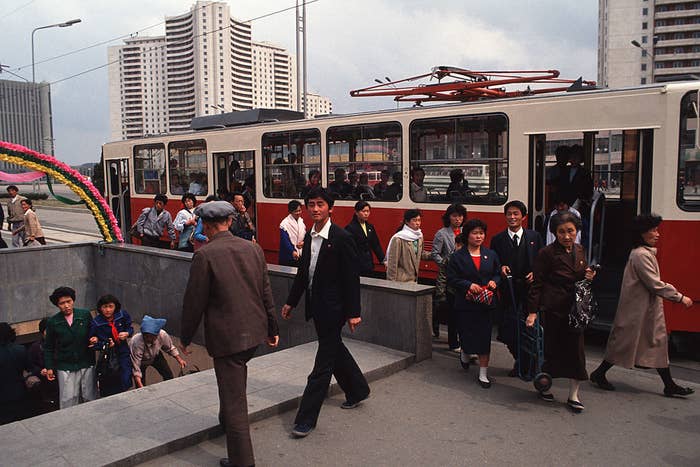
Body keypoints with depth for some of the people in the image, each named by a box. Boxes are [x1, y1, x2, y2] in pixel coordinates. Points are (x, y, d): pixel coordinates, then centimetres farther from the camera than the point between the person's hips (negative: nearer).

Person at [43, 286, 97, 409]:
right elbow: (49, 347, 6)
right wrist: (49, 367, 4)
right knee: (68, 401, 0)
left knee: (90, 398, 9)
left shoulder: (85, 315, -3)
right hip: (65, 367, -1)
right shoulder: (52, 322, -2)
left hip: (87, 364, 1)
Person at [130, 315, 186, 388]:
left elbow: (169, 348, -9)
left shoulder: (162, 335, -34)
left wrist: (179, 359, -18)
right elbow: (136, 369, -38)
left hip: (155, 356, 3)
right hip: (140, 361, -3)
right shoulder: (136, 343, -43)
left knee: (169, 376, 3)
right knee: (141, 387, -8)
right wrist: (140, 387, -46)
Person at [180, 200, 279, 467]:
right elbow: (266, 292, 8)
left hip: (226, 336, -6)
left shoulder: (204, 255, -15)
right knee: (234, 380, 30)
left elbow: (194, 302, -10)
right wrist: (272, 328, 18)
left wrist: (185, 338, 3)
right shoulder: (254, 249, 3)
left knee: (234, 397, 4)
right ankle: (227, 421, 51)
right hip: (255, 332, 7)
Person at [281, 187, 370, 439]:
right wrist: (291, 302, 17)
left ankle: (306, 418, 4)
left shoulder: (341, 238, -15)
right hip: (316, 305, 8)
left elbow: (351, 278, -15)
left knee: (323, 363, -2)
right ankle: (357, 390, 43)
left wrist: (353, 312, -15)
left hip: (332, 308, -8)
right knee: (334, 350, 22)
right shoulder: (309, 237, 7)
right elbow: (303, 272, 16)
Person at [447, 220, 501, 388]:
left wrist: (494, 282, -9)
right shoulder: (458, 257, -2)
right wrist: (468, 285, -17)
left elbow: (498, 273, 12)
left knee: (484, 338, 2)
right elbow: (451, 279, -5)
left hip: (485, 303, 2)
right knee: (467, 335, 4)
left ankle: (483, 374, 12)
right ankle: (464, 353, 41)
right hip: (465, 303, -2)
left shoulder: (491, 254, 7)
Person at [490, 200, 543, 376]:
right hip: (509, 290, 0)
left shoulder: (534, 237, 7)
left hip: (530, 289, 0)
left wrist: (535, 273, -9)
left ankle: (530, 362, 22)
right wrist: (500, 268, -12)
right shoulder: (497, 239, 6)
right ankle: (520, 360, 19)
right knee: (508, 329, -3)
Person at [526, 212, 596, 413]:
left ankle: (573, 396, 15)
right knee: (551, 349, 5)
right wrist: (532, 312, -15)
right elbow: (537, 284, -10)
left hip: (575, 309, 5)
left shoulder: (579, 250, 9)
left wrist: (588, 276, 0)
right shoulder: (547, 253, -10)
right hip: (552, 309, -5)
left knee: (576, 349, 4)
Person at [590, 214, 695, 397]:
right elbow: (655, 284, -21)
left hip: (650, 308, 10)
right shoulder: (641, 255, -19)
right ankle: (599, 374, 15)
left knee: (658, 341, 9)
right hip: (637, 308, -10)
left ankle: (669, 385, 15)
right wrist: (680, 297, -16)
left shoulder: (648, 253, 13)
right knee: (624, 342, 0)